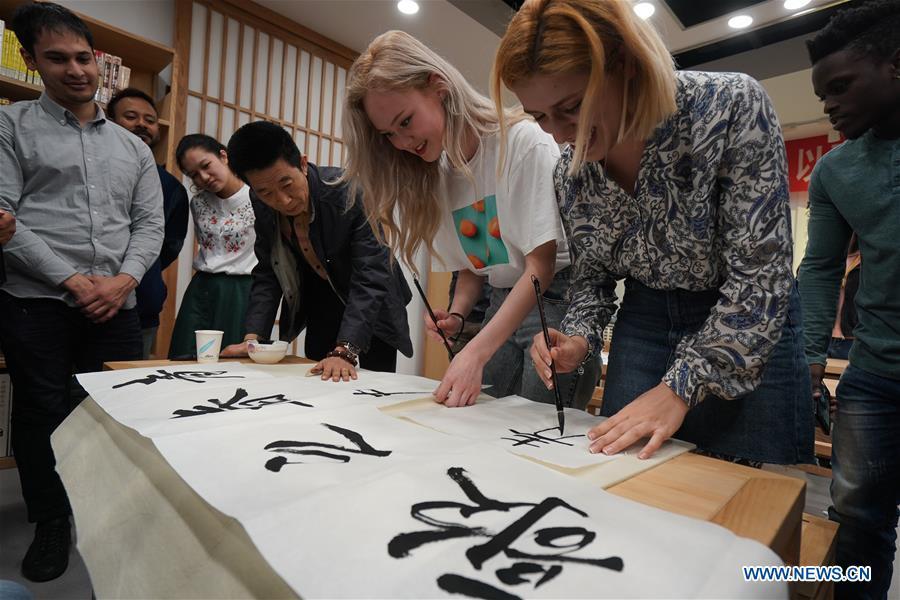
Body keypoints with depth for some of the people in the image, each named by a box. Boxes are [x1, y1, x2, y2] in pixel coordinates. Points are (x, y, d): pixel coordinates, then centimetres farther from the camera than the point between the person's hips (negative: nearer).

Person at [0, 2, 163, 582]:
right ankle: (52, 522, 25)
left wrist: (125, 279, -9)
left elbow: (150, 223, 8)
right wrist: (71, 280, -14)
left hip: (116, 304, 2)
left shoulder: (134, 147, 14)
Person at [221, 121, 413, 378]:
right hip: (319, 310, 5)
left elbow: (371, 278, -33)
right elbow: (267, 272, -5)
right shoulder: (262, 205, -13)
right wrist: (252, 337, -15)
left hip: (370, 310, -4)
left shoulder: (351, 192, -30)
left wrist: (344, 352, -41)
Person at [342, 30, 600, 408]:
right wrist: (456, 316, -10)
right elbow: (472, 266, 10)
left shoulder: (523, 141, -15)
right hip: (503, 304, 6)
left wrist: (475, 353, -25)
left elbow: (541, 266, -19)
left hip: (555, 297, -5)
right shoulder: (436, 175, 6)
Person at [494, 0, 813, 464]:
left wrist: (681, 386, -28)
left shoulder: (731, 106, -23)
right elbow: (592, 274, 4)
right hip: (643, 324, 4)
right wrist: (580, 338, -15)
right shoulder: (569, 172, -9)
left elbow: (760, 275, -24)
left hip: (752, 327, -3)